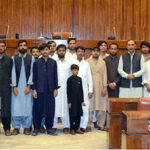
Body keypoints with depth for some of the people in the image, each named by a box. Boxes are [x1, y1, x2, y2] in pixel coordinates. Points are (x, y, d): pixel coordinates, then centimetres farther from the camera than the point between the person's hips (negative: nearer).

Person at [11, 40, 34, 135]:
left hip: (27, 86, -1)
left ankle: (27, 127, 11)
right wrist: (14, 86, -4)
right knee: (16, 107, 0)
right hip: (17, 86, 1)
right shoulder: (14, 58, 7)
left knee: (28, 106, 0)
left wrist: (29, 86, -7)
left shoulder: (31, 58, 5)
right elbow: (13, 73, 3)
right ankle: (16, 127, 11)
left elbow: (32, 73, 1)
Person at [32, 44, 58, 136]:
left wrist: (55, 88, 3)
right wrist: (34, 89, -3)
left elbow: (55, 76, 7)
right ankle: (36, 128, 16)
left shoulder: (53, 62, 5)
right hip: (39, 90, -1)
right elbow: (34, 77, 2)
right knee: (38, 109, 4)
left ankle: (49, 128, 16)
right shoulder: (37, 63, 2)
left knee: (50, 109, 5)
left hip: (50, 90, 1)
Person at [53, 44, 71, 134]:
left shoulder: (68, 64, 12)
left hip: (66, 89, 1)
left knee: (66, 106, 0)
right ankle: (54, 126, 5)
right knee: (55, 106, -3)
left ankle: (66, 126, 6)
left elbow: (71, 76, 12)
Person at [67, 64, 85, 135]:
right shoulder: (70, 79, -5)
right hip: (72, 100, -4)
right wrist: (69, 102, -9)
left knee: (79, 114, 8)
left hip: (79, 100, 5)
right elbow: (68, 91, -6)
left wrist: (82, 100, 8)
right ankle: (72, 129, 12)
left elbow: (81, 90, 11)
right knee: (72, 115, 2)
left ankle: (77, 128, 18)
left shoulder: (79, 79, 8)